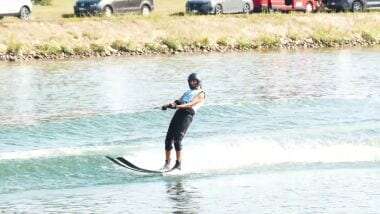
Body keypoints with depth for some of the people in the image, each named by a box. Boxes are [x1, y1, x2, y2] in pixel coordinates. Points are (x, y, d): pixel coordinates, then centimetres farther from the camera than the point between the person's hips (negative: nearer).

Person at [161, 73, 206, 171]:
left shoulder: (201, 94, 9)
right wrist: (168, 105, 0)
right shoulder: (187, 93, 33)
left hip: (187, 114, -7)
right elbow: (178, 101, 21)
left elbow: (191, 104, -7)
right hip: (178, 112, 7)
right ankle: (167, 163, 3)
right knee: (168, 139, -4)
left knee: (177, 140, -17)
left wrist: (177, 106, -21)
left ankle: (178, 164, -12)